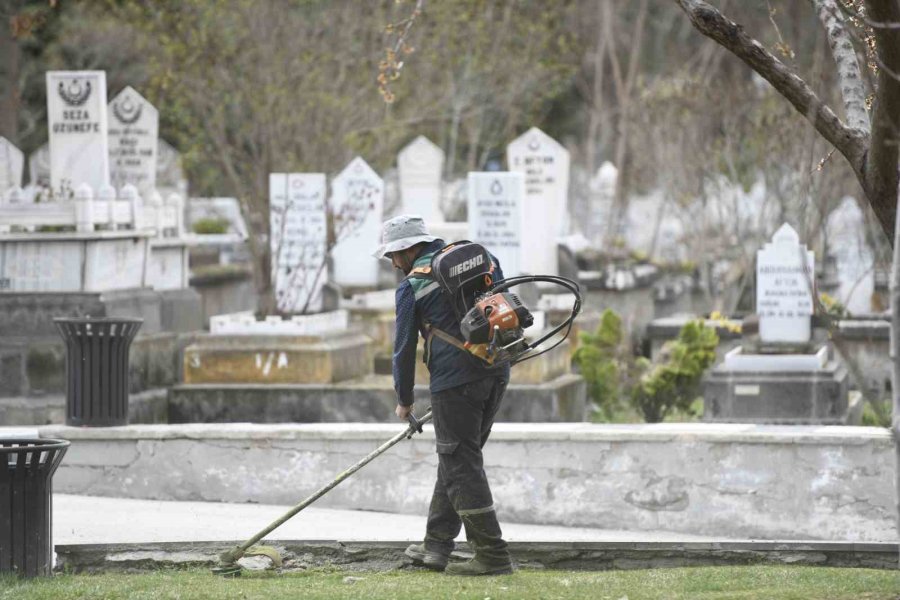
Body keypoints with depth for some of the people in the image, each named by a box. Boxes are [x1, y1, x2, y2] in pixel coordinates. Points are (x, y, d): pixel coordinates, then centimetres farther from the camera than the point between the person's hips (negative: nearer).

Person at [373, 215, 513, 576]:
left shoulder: (411, 286, -2)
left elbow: (404, 347, 3)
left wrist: (404, 401, 16)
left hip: (454, 380, -7)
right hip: (496, 374, 7)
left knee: (461, 467, -2)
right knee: (455, 460, 17)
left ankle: (492, 556, -7)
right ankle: (437, 547, 20)